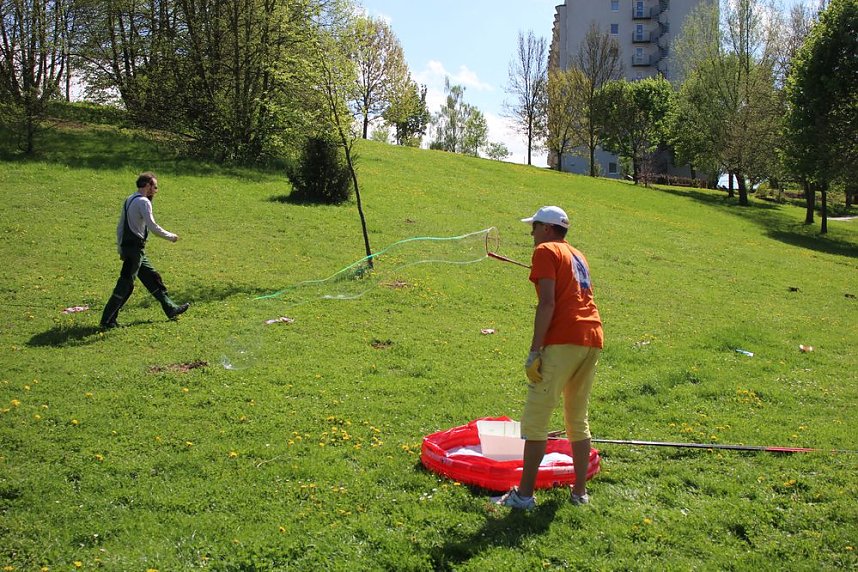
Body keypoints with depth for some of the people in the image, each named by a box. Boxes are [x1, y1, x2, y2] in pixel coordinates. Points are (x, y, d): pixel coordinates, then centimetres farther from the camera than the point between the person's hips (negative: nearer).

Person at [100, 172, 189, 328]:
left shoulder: (129, 200, 16)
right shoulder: (143, 202, -12)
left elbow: (120, 227, 17)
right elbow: (152, 226, -19)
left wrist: (120, 249, 20)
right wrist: (170, 236, -7)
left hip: (127, 246, 10)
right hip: (135, 247, -10)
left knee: (153, 278, 17)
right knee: (125, 285, -6)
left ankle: (171, 309, 25)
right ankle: (107, 320, -3)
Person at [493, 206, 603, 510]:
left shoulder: (546, 251, 0)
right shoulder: (578, 255, 23)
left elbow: (547, 303, -12)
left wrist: (535, 351, -15)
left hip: (563, 341, -8)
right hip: (593, 339, 8)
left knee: (535, 418, -4)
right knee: (578, 419, 16)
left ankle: (524, 494, -3)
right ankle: (580, 491, 20)